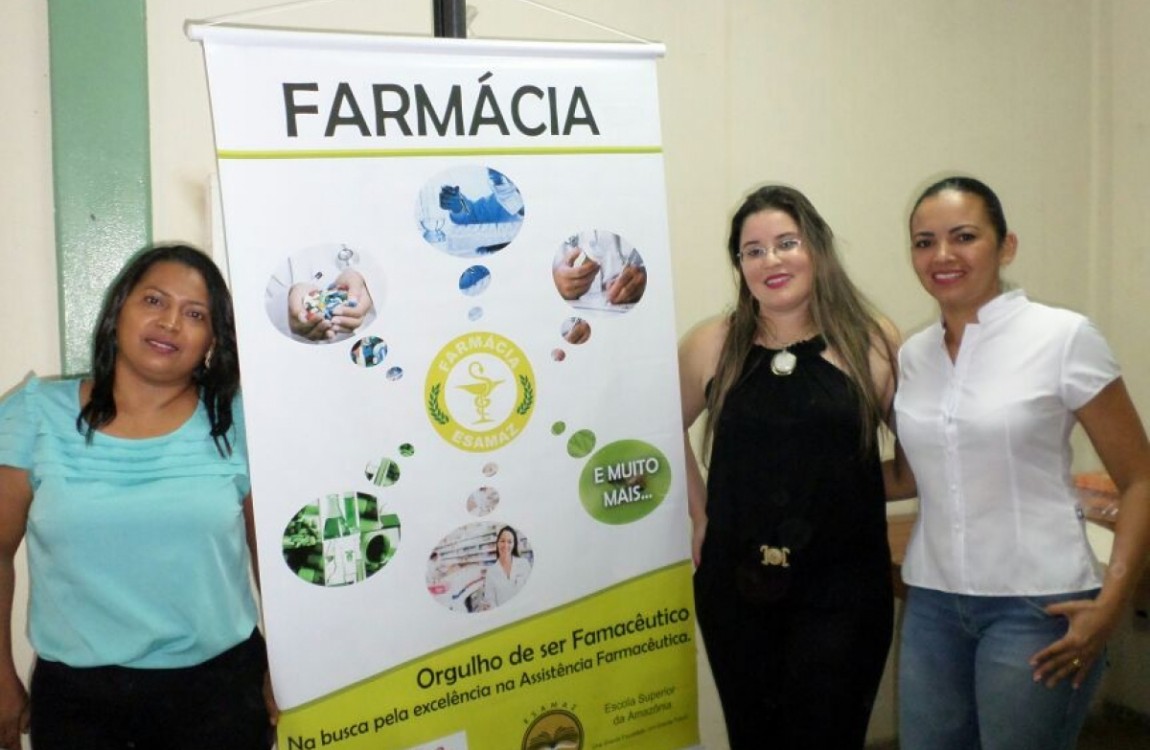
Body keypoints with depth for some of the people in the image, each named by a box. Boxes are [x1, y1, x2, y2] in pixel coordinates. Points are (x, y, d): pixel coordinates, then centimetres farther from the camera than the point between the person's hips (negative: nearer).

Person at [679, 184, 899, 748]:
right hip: (735, 586, 3)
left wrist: (850, 491, -10)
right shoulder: (711, 346, 0)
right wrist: (699, 514, 8)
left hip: (841, 590, -2)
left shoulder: (874, 343, -5)